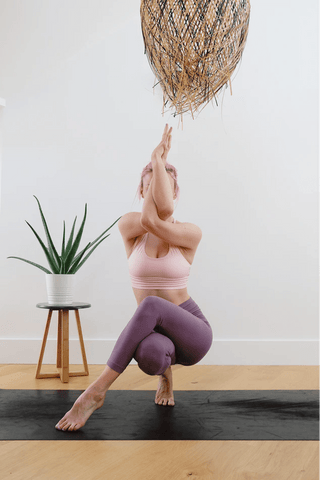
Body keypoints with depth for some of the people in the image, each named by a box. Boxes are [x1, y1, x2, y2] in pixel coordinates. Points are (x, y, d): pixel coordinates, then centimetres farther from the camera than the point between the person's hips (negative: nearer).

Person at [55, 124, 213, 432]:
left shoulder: (191, 234, -7)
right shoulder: (128, 227, -2)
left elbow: (154, 222, -26)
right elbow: (152, 216, -24)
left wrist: (159, 161, -17)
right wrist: (158, 161, -15)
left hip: (191, 330, -2)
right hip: (153, 331, 3)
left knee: (151, 304, -37)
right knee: (150, 355, -37)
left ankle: (95, 392, -30)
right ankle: (166, 368, 5)